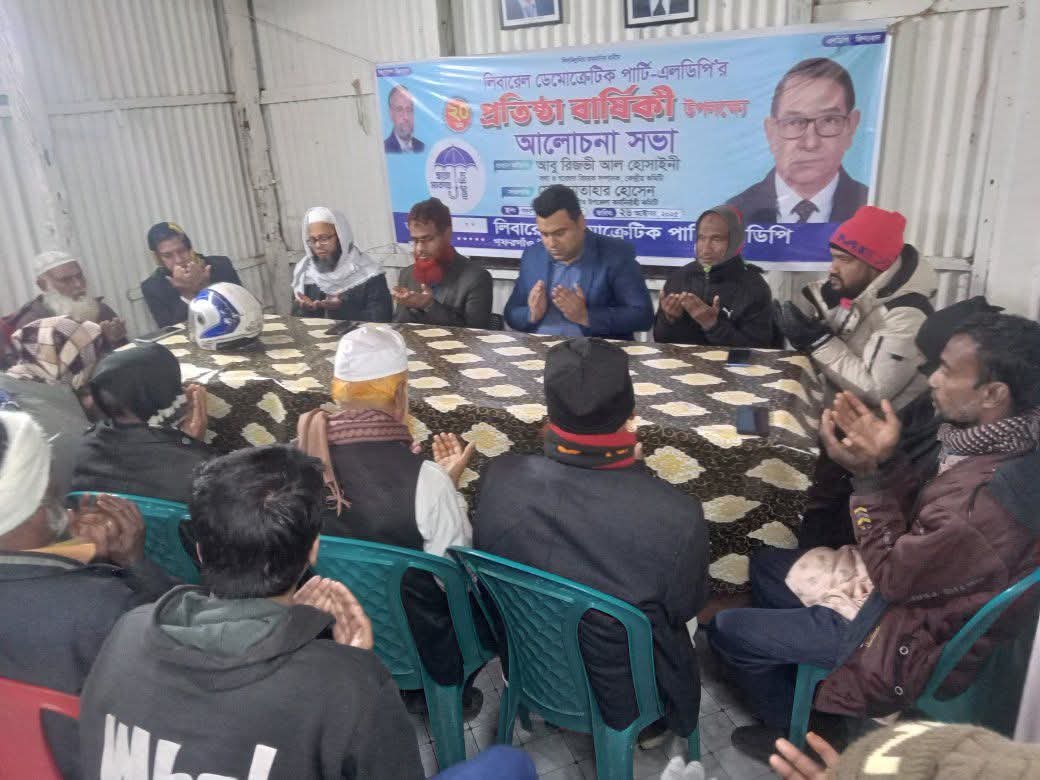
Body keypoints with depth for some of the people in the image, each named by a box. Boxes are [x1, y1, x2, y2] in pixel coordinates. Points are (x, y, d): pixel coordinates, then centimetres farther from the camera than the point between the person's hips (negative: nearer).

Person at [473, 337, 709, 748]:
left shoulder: (501, 478, -25)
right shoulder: (677, 517, -34)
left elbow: (486, 569, -5)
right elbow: (685, 607, -13)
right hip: (627, 699, -3)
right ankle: (648, 724, 42)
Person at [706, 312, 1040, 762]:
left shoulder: (990, 498, -37)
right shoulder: (1000, 447, -8)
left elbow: (894, 577, -22)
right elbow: (923, 521, 3)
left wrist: (866, 476, -21)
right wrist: (887, 460, -11)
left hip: (913, 644, -9)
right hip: (917, 592, 9)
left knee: (725, 629, -3)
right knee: (766, 567, 19)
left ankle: (797, 729, 24)